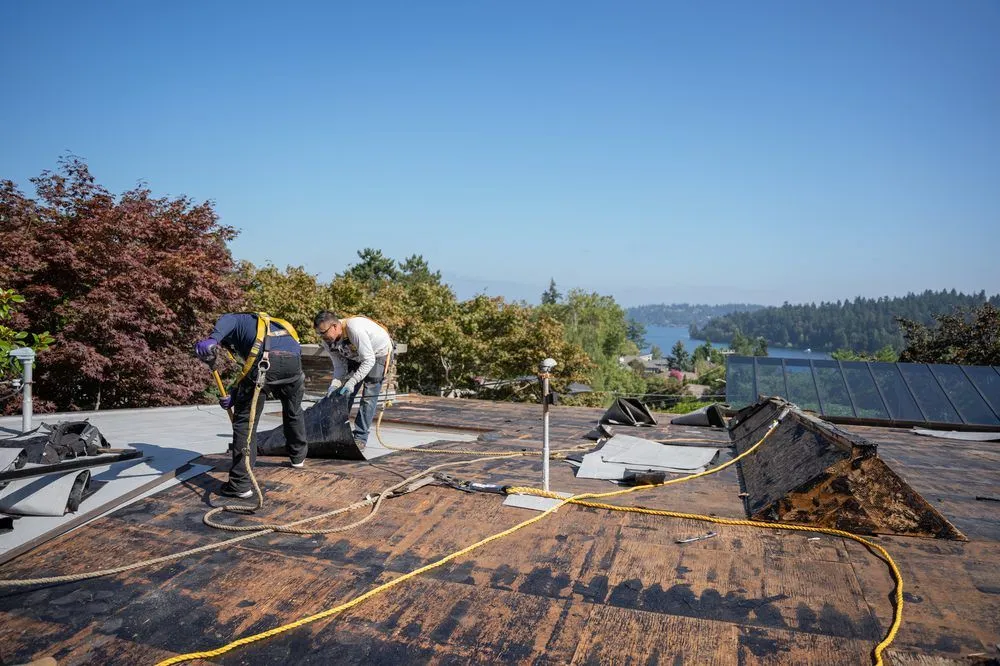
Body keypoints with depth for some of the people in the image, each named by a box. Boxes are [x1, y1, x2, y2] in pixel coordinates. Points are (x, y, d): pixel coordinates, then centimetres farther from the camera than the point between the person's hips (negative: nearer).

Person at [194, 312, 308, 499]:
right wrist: (234, 396, 25)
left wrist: (212, 339, -22)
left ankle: (240, 484, 7)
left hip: (264, 359, -6)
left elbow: (227, 320, -4)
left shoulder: (237, 320, 26)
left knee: (245, 422, 7)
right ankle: (298, 457, 52)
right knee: (294, 412, 32)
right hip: (293, 359, 6)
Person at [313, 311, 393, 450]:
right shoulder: (328, 341, -16)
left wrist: (352, 382, -38)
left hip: (378, 353, -7)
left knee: (369, 397, -12)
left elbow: (369, 360, -35)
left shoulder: (355, 329, -39)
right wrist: (334, 386, -24)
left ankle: (360, 438, -8)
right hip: (355, 356, 7)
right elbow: (339, 366, -8)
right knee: (344, 394, 1)